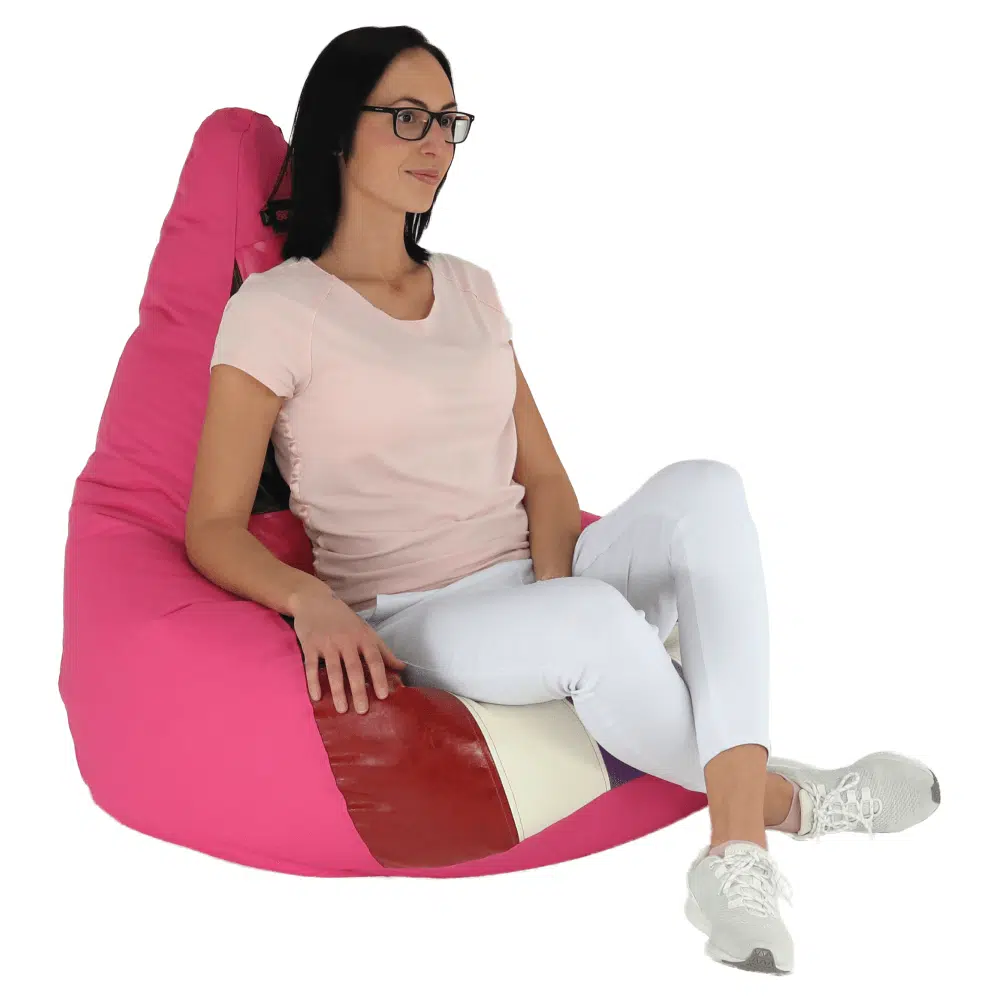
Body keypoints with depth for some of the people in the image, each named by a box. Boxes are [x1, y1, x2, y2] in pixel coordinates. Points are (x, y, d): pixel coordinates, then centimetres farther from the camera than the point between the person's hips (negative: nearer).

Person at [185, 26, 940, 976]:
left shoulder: (468, 289, 17)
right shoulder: (274, 309, -1)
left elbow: (542, 477, 11)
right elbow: (213, 528, -6)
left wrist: (552, 588, -10)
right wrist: (312, 601, -27)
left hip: (533, 591, 6)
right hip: (408, 629, -5)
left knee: (702, 487, -25)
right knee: (597, 619, -38)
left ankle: (737, 852, -37)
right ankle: (781, 799, -12)